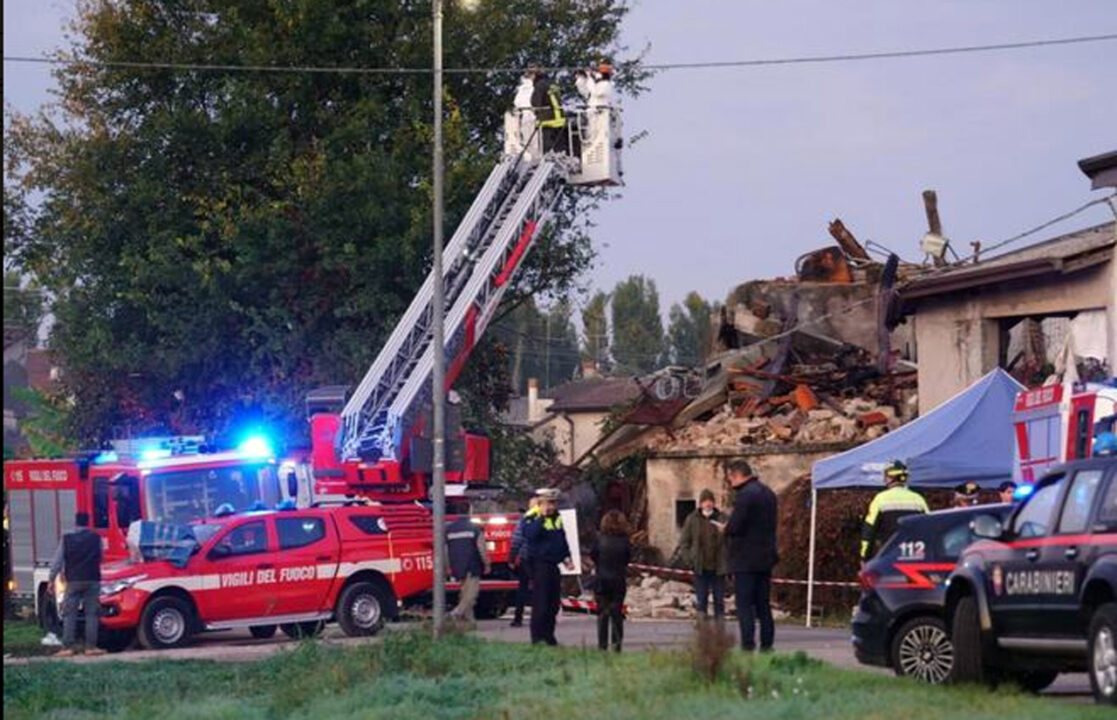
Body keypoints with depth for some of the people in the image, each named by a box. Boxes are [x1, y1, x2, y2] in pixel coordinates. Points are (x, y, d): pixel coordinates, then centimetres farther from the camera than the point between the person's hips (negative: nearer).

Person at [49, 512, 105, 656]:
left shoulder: (66, 539, -2)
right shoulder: (96, 538, 0)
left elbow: (57, 561, 0)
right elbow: (100, 558, 10)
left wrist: (52, 579, 6)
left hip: (73, 581, 0)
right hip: (92, 580, 0)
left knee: (69, 614, 2)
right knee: (92, 614, 3)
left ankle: (67, 647, -5)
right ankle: (91, 646, -1)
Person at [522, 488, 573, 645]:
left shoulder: (556, 517, 15)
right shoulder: (532, 518, -9)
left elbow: (562, 539, 24)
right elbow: (530, 534, -29)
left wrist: (566, 558, 15)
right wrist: (542, 517, -29)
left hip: (553, 566, 8)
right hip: (539, 565, -8)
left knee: (554, 603, 11)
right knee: (540, 604, -9)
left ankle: (548, 636, 21)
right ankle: (537, 638, -5)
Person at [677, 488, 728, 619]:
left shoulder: (722, 518, 1)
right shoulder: (692, 519, 2)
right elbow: (683, 542, 4)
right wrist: (690, 559, -5)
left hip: (718, 568, 0)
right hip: (700, 568, 0)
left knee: (719, 600, 6)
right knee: (701, 600, 2)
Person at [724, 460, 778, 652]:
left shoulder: (745, 495, -15)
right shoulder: (768, 493, 14)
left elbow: (735, 526, -22)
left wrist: (724, 529, 1)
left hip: (745, 559, -9)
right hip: (766, 557, 9)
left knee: (744, 605, -6)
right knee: (763, 604, 12)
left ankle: (748, 645, -11)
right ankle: (767, 644, 12)